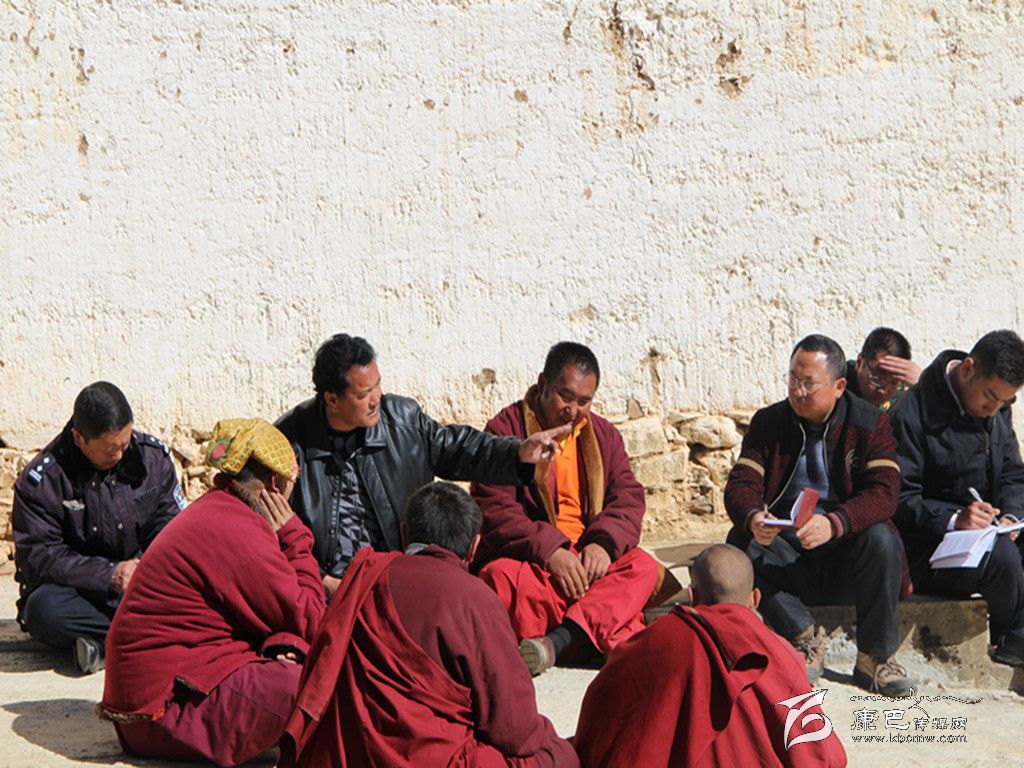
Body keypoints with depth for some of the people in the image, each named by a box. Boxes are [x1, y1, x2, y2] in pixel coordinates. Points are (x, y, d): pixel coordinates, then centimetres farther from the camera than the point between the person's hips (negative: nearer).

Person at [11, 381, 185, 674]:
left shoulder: (154, 457, 1)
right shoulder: (40, 481, -11)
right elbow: (39, 559, -14)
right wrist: (110, 575, -23)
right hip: (78, 592, -2)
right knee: (44, 608, -37)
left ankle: (101, 643, -25)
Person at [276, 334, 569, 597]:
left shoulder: (402, 417, 6)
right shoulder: (289, 440, -4)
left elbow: (454, 448, 19)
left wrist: (519, 453, 3)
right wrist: (320, 582, -10)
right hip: (329, 585, -3)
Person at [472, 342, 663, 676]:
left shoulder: (603, 435, 16)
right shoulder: (506, 429, -1)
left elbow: (628, 498, 6)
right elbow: (494, 511, -11)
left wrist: (604, 543, -16)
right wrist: (550, 551, -24)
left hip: (592, 559, 4)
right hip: (528, 560, -4)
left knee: (643, 566, -24)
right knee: (501, 576, -35)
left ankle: (558, 639, -40)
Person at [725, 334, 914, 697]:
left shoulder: (871, 424, -2)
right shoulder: (768, 422, 5)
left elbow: (883, 492, -17)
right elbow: (740, 484, -6)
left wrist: (834, 523, -37)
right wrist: (753, 518, -32)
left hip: (845, 556, -2)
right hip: (785, 553, 2)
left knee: (882, 540, -33)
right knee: (738, 543, -26)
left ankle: (874, 659, -15)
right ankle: (805, 640, -11)